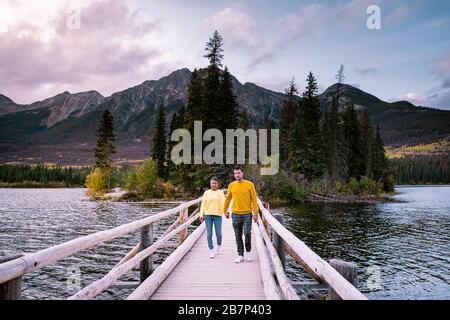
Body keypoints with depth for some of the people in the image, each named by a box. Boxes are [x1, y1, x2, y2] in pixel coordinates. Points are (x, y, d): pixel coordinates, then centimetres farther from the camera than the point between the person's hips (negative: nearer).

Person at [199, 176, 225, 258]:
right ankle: (211, 250, 14)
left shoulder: (220, 193, 5)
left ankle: (218, 245, 28)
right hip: (208, 215, 2)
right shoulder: (206, 192, 10)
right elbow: (203, 204, 8)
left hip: (217, 215, -1)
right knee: (209, 234, 2)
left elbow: (223, 203, -6)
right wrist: (201, 215, 0)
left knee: (218, 233, -1)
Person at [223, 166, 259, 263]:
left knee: (247, 233, -7)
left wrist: (256, 213, -6)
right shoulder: (231, 185, 5)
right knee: (238, 236, 7)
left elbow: (254, 200, -2)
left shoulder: (249, 184, -2)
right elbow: (227, 199, 15)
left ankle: (248, 251, 18)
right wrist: (225, 210, 19)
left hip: (247, 214, -2)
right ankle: (240, 255, 18)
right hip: (235, 214, 2)